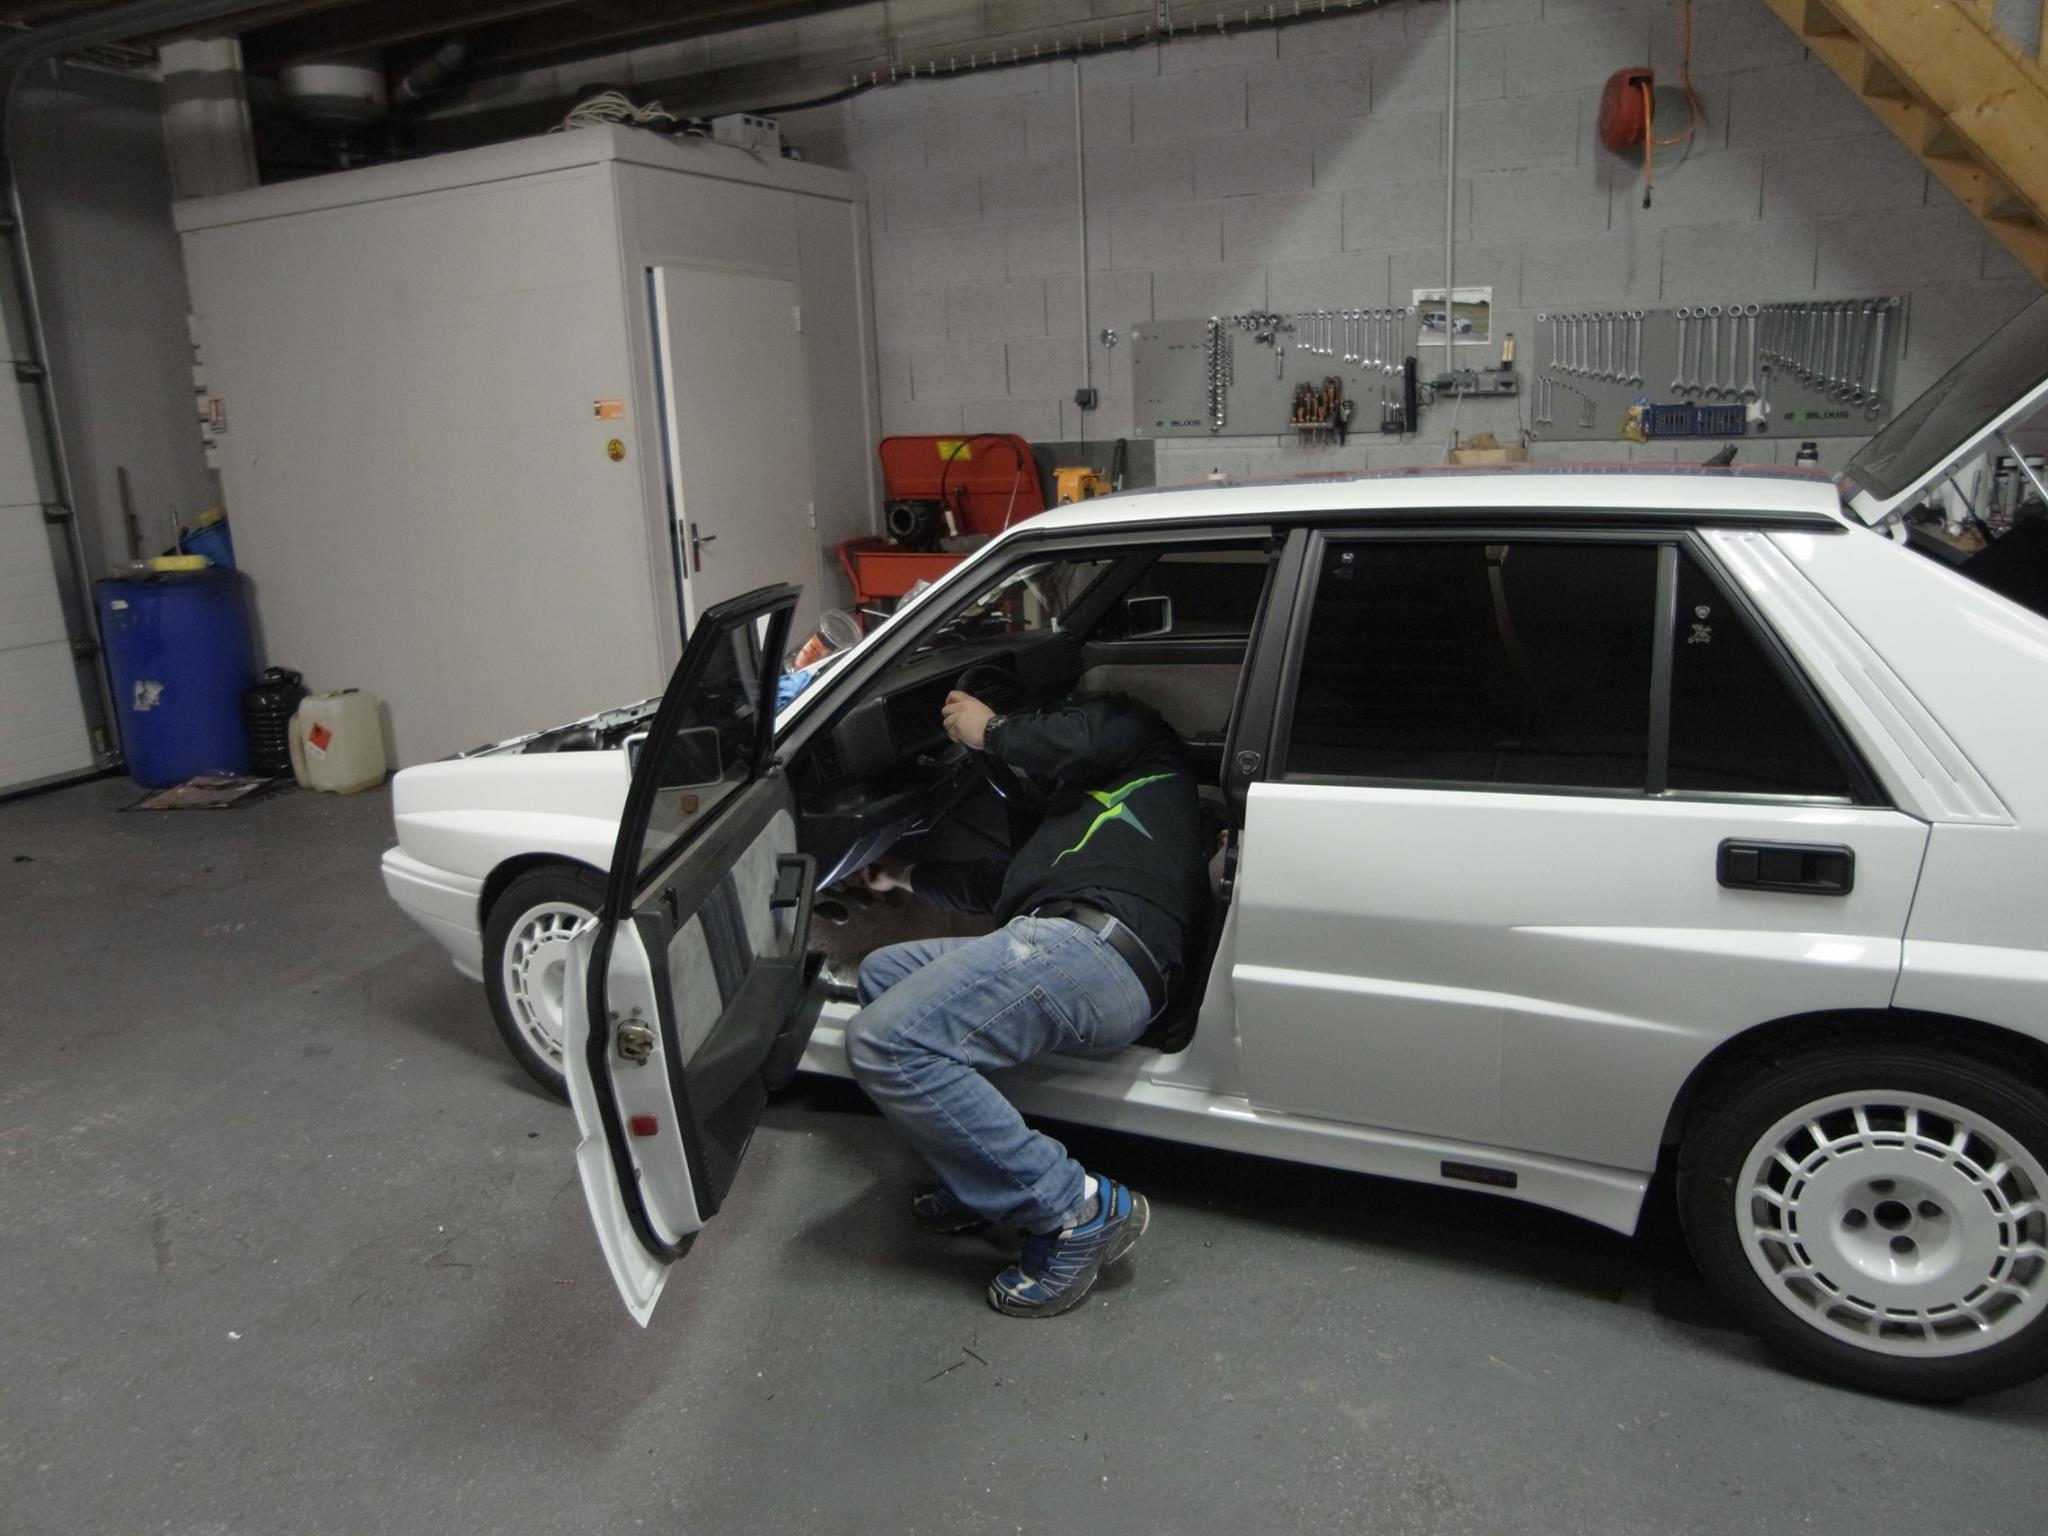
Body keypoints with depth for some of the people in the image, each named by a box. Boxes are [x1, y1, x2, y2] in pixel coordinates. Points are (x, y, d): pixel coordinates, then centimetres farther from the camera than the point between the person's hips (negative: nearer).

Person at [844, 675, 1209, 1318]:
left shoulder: (1130, 730, 14)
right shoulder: (1064, 805, 39)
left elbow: (1079, 739, -10)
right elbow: (1004, 883, 45)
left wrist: (990, 730, 7)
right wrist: (908, 875, 57)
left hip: (1095, 944, -11)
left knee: (883, 1043, -21)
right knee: (881, 975, 18)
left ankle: (1074, 1210, -15)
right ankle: (986, 1180, 8)